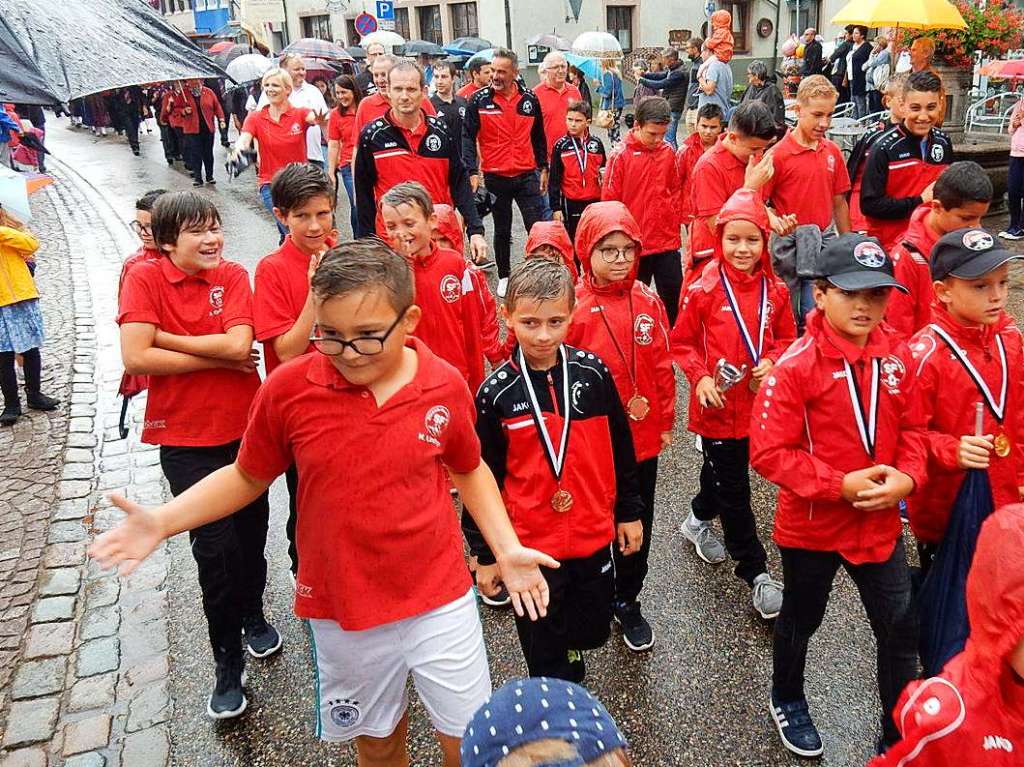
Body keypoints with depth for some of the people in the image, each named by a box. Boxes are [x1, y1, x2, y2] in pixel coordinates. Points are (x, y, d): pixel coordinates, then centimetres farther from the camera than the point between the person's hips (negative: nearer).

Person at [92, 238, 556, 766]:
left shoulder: (445, 386, -12)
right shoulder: (287, 388, -15)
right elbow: (246, 477, 1)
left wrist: (506, 548, -3)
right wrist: (161, 521, -12)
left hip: (440, 603, 0)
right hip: (342, 613, 1)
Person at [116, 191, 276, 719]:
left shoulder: (233, 276, -2)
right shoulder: (145, 279, -8)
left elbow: (239, 344, -18)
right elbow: (135, 359, -20)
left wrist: (164, 337, -16)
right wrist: (216, 358, -15)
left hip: (245, 428, 3)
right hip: (186, 440, -3)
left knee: (252, 532, 17)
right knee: (214, 548, -1)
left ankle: (253, 616, 45)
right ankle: (228, 666, 17)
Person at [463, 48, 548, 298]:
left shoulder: (530, 99, 3)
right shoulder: (479, 100, -5)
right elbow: (468, 137, -5)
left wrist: (543, 168, 14)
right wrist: (472, 171, -14)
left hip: (527, 176, 1)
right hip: (495, 177, -1)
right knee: (502, 231, 11)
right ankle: (503, 277, 26)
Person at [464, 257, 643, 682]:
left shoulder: (593, 373, -6)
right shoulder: (496, 392, -11)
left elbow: (620, 449, 5)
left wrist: (629, 512, 10)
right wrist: (485, 553, -1)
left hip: (593, 536, 2)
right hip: (530, 545, -2)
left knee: (592, 630, 19)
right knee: (544, 651, 13)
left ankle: (570, 647, 52)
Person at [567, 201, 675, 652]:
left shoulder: (648, 302, -1)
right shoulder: (574, 305, -13)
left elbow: (662, 365, 6)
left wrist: (666, 421, 9)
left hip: (643, 435, 4)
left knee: (638, 522, 17)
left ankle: (627, 601, 38)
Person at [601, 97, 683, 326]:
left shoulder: (668, 152, 3)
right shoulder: (621, 156, -10)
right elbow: (609, 201, -7)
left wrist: (674, 225, 9)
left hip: (667, 242, 4)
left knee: (674, 298, 10)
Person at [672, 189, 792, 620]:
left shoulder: (775, 291, -2)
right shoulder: (704, 290, -13)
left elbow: (787, 339, 9)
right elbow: (681, 343, -5)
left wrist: (771, 362, -10)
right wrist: (700, 377, -19)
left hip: (758, 402, 4)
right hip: (717, 405, -4)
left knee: (723, 472, 24)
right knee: (733, 489, 5)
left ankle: (699, 521, 52)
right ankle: (755, 572, 17)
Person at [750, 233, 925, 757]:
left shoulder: (898, 356, -4)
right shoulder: (796, 366, -20)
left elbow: (912, 429, 5)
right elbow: (768, 453, -21)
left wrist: (906, 478, -14)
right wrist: (841, 485, -25)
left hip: (881, 522, 4)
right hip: (811, 524, -3)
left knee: (900, 630, 11)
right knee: (801, 619, 20)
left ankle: (899, 736, 34)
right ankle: (787, 700, 48)